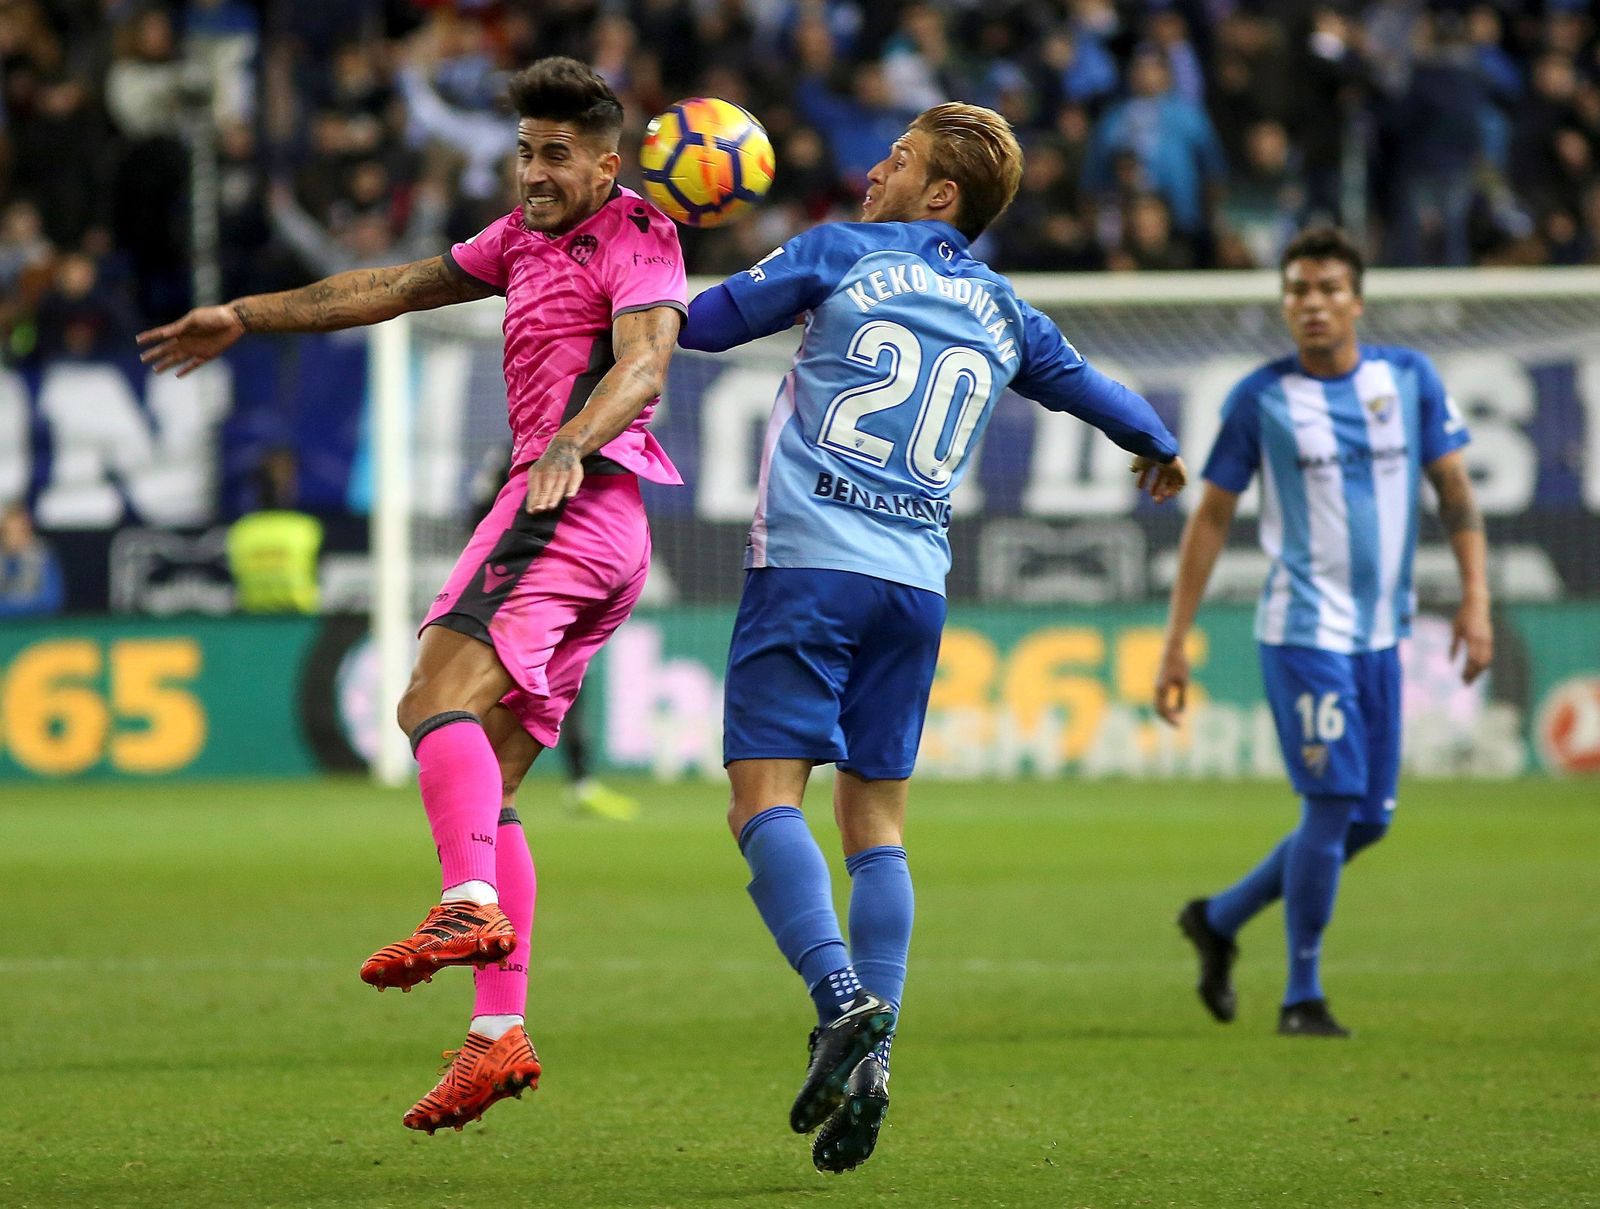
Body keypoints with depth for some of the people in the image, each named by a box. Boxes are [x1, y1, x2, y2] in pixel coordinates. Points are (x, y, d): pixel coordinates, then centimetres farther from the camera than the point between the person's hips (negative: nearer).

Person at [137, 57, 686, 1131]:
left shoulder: (636, 239, -1)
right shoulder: (528, 236, 25)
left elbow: (645, 360, -20)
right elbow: (396, 288, 33)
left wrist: (570, 443, -38)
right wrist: (249, 316, 36)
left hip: (572, 507, -9)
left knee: (438, 697, -27)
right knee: (484, 779, 2)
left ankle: (472, 908, -44)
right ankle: (499, 1032, -4)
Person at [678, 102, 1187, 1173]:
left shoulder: (840, 254, 4)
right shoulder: (1004, 315, 17)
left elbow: (705, 324, 7)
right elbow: (1089, 388, 33)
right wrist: (1160, 449, 53)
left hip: (810, 562, -5)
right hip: (917, 579, 5)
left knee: (766, 795, -9)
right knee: (877, 817, 10)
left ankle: (843, 1001, -30)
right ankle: (870, 1060, 0)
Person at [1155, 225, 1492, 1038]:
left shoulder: (1409, 378, 6)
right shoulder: (1261, 398, -3)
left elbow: (1453, 489, 10)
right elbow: (1212, 517, 2)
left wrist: (1475, 596, -2)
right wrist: (1175, 643, -1)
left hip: (1380, 633, 5)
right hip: (1303, 629, -5)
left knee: (1368, 819, 7)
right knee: (1334, 804, -11)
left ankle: (1220, 919, 26)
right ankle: (1303, 996, 2)